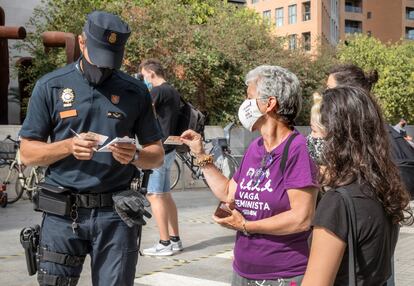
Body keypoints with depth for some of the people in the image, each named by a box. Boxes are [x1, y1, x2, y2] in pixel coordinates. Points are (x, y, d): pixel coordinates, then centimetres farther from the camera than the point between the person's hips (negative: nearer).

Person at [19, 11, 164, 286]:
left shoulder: (135, 91, 5)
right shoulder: (50, 86, 2)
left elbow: (157, 155, 9)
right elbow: (28, 153, 1)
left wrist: (135, 156, -14)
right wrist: (68, 146, -17)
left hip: (117, 214, 1)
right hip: (63, 212, 0)